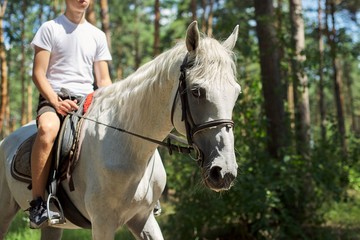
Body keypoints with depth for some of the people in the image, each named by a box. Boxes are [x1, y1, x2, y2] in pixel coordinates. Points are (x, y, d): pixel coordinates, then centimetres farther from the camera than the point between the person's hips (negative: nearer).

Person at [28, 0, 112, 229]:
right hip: (54, 99, -5)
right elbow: (38, 74, -3)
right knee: (48, 128, -38)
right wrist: (56, 101, -18)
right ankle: (38, 202, -33)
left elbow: (104, 80, 14)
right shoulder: (50, 28, 3)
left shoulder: (97, 35, 15)